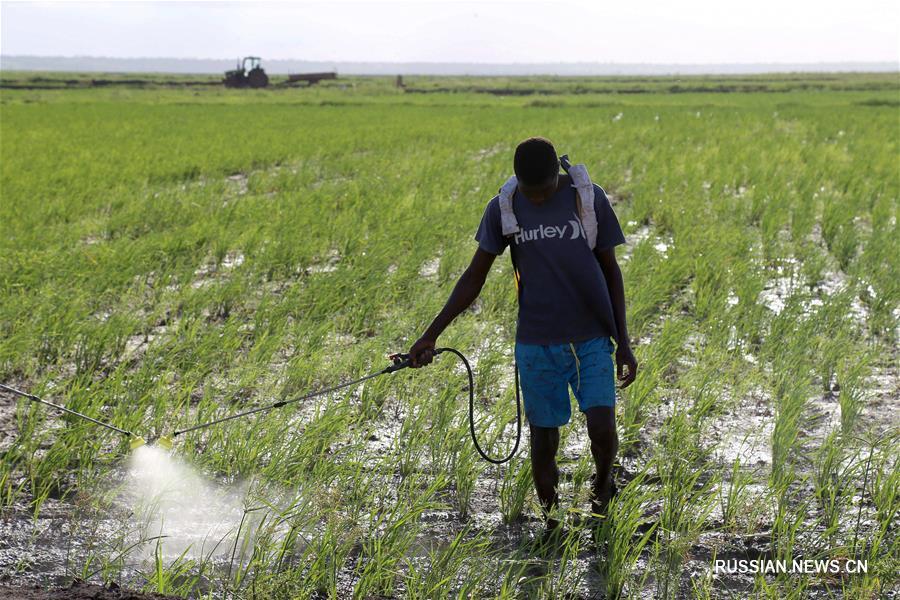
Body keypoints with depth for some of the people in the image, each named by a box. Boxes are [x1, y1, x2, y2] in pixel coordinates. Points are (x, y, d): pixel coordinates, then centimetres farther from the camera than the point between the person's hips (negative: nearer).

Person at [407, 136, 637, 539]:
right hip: (536, 346, 1)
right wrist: (431, 335, 0)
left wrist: (624, 343, 3)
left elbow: (610, 270, 4)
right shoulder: (502, 209, -1)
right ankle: (550, 523, 23)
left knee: (602, 430, -13)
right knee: (543, 440, 5)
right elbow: (474, 277, 5)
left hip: (591, 341, -1)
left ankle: (603, 483, 19)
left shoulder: (590, 199, -4)